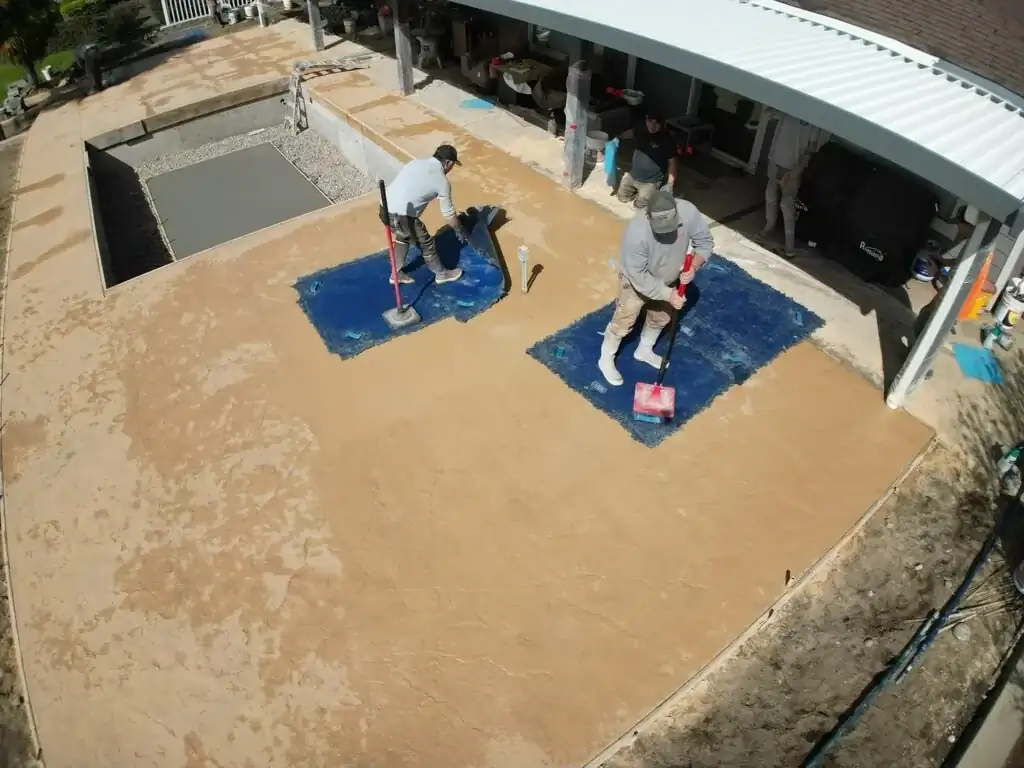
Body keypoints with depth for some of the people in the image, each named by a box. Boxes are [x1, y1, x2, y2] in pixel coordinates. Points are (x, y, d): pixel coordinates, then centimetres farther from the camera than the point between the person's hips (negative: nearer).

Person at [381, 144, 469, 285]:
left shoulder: (417, 162, 15)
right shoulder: (442, 181, -2)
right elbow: (448, 213, 6)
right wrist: (459, 230, 23)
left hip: (385, 209, 7)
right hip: (401, 216, -7)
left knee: (403, 237, 32)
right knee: (426, 243, 16)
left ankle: (397, 274, 42)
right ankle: (441, 273, 35)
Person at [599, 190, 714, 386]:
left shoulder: (689, 212, -30)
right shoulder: (637, 232, -41)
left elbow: (705, 242, -14)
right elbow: (639, 277, -31)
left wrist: (694, 266, -32)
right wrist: (668, 294, -32)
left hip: (667, 279, 5)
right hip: (636, 282, -5)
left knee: (661, 318, 25)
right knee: (623, 322, 10)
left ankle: (644, 351, 53)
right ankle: (606, 359, 36)